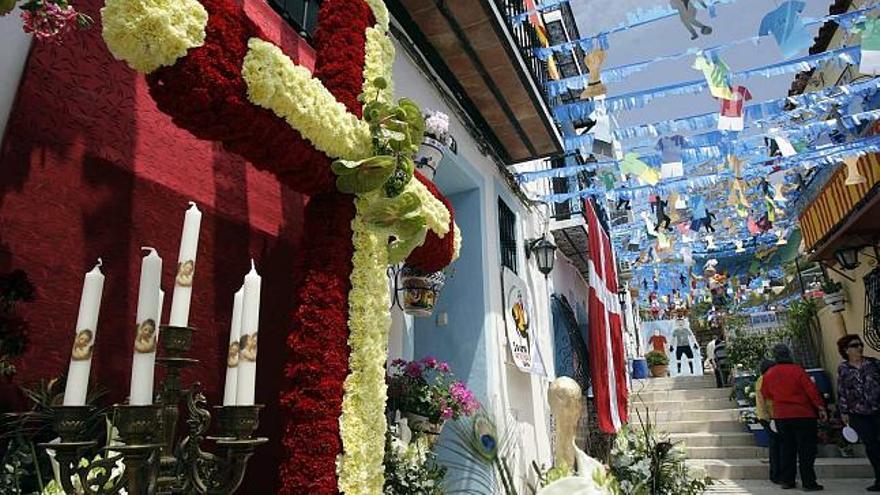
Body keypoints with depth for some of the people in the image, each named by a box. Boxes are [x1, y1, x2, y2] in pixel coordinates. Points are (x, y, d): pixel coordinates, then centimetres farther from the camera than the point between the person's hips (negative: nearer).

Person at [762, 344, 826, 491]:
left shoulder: (768, 374, 4)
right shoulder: (797, 370, -12)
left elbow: (765, 394, 13)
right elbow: (811, 390, -12)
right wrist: (820, 407, -5)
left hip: (780, 416, 5)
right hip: (803, 415, -4)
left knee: (787, 448, 14)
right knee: (806, 450, 2)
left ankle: (787, 480, 17)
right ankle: (809, 483, 3)